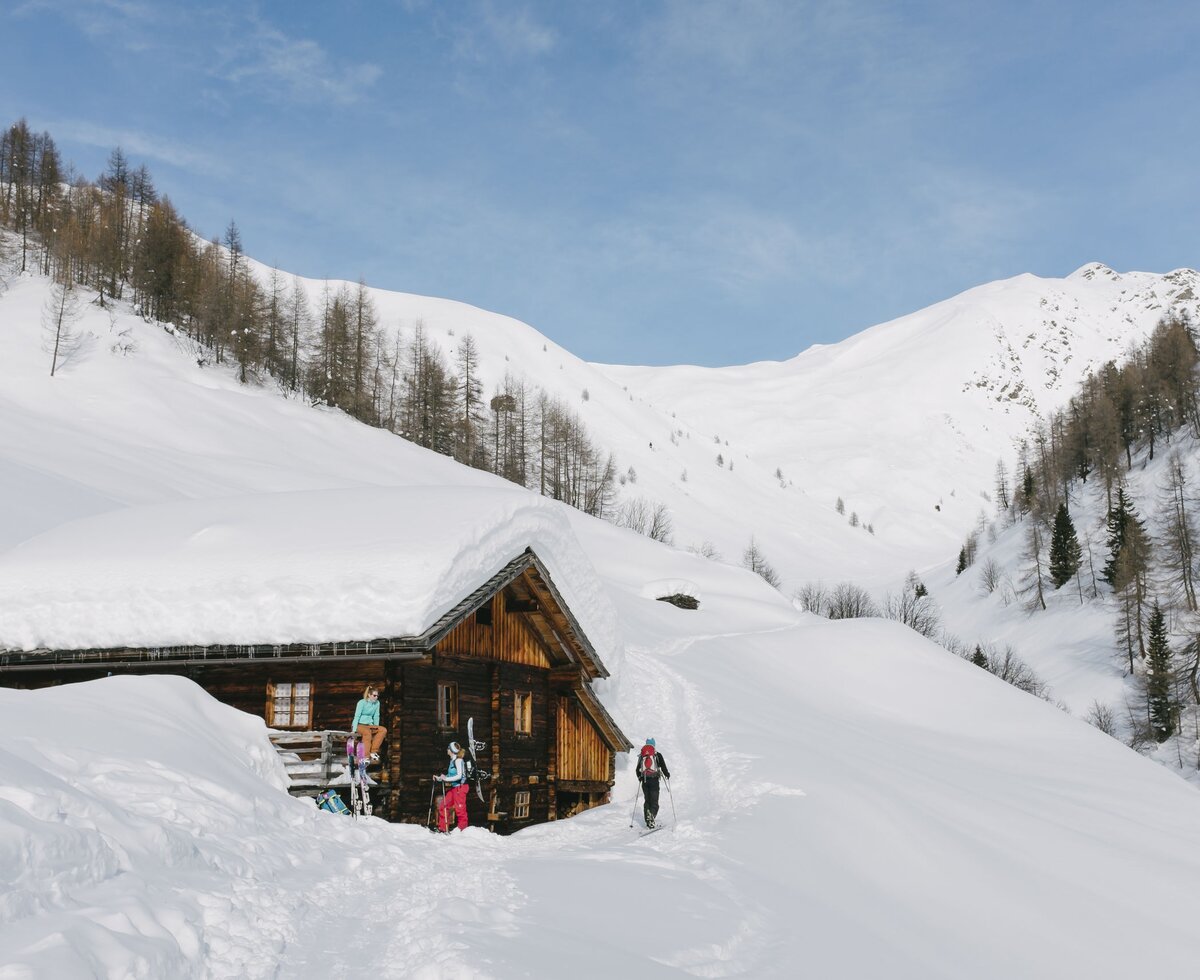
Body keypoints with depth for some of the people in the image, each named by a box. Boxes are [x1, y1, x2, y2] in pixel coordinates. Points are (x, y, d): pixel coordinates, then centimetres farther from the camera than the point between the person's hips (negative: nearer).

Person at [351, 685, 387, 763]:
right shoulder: (362, 703, -12)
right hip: (359, 725, -6)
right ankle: (366, 756, -40)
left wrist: (376, 729, 4)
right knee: (367, 732, -38)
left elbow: (376, 717, 9)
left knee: (383, 730, -20)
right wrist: (354, 730, -20)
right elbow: (357, 716, -14)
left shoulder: (377, 703, 3)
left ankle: (373, 752, -23)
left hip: (369, 725, 6)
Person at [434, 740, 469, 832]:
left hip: (460, 787, -9)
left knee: (460, 809, -5)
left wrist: (446, 779, -21)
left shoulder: (458, 760, -12)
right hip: (453, 787, 9)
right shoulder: (452, 760, 14)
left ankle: (463, 829, 3)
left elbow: (459, 776, -19)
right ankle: (443, 828, 13)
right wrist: (439, 778, 15)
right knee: (443, 806, 7)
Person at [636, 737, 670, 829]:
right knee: (654, 801, -4)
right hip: (654, 780, -3)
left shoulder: (641, 756, 9)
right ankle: (651, 816, -29)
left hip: (644, 781, 3)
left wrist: (640, 777, 32)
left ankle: (648, 821, 8)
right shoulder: (657, 755, -1)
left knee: (647, 800, 13)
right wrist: (667, 774, 16)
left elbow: (638, 769, 14)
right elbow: (663, 766, -3)